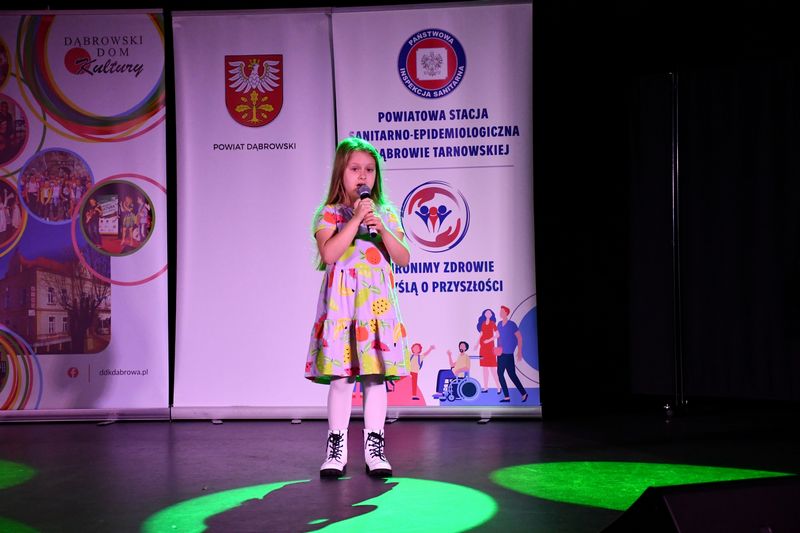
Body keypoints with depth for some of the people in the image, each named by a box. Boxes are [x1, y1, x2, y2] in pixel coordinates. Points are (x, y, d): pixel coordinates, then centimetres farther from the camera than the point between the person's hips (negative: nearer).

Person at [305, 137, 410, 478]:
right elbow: (329, 253, -15)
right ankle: (336, 449, 10)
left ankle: (374, 448, 11)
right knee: (340, 378, -2)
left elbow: (403, 259, 4)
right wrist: (356, 220, -14)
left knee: (375, 376, 3)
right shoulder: (328, 214, 3)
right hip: (341, 303, -2)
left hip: (377, 302, 3)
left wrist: (381, 229, -9)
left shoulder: (385, 214, 12)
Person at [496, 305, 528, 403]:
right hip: (501, 354, 8)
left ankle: (524, 394, 8)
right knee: (500, 374, 4)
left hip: (508, 354, -7)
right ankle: (507, 397, 9)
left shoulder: (512, 324, -11)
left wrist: (519, 352, -10)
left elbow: (519, 337, -9)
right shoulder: (499, 324, 9)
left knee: (512, 375, -4)